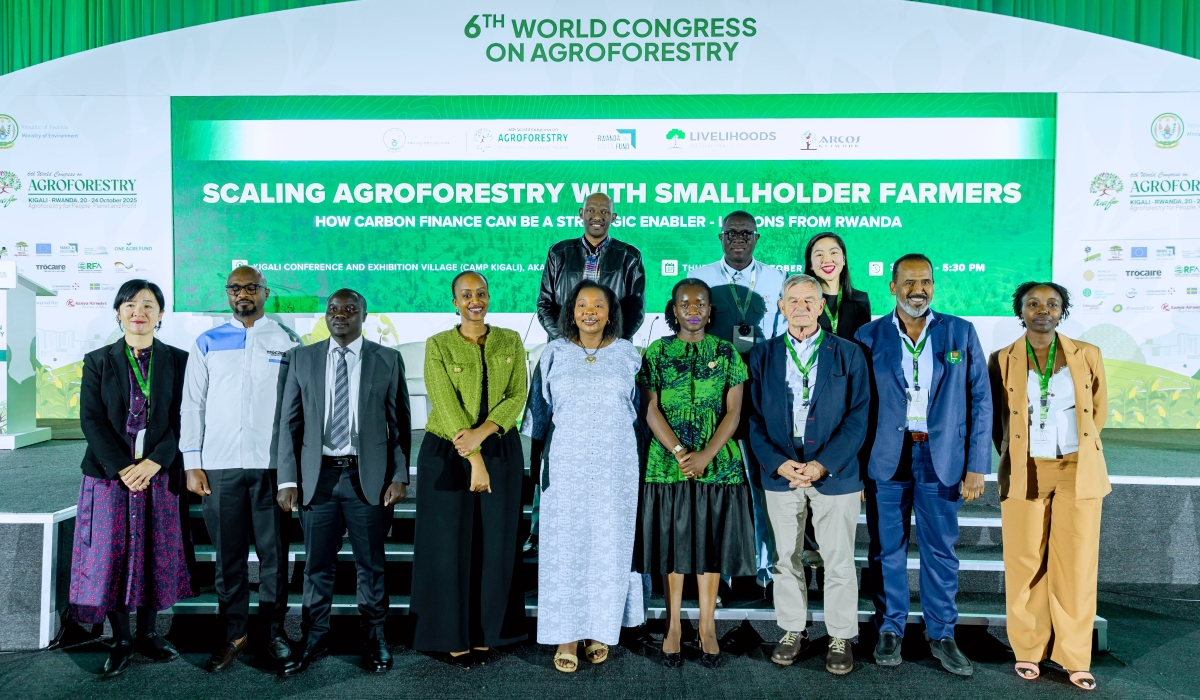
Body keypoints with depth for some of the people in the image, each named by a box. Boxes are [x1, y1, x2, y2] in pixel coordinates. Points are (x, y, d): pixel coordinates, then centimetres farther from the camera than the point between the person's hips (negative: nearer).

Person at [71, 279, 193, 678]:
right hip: (110, 474, 0)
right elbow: (91, 420, -2)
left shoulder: (178, 361, 4)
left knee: (156, 554, 5)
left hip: (159, 475, 0)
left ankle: (148, 635, 19)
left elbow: (182, 419, -1)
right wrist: (122, 469, -13)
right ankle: (121, 641, 13)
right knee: (112, 555, 1)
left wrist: (153, 463, -14)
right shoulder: (98, 361, 5)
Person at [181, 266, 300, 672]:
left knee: (274, 552, 5)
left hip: (273, 465, -1)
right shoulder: (207, 343, 10)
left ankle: (273, 631, 19)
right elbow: (192, 404, 8)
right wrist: (192, 464, 2)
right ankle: (234, 634, 21)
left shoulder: (287, 342, 6)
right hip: (219, 466, 1)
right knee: (228, 554, 8)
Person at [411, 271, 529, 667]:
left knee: (493, 544, 8)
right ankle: (453, 635, 19)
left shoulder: (510, 342, 4)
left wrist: (482, 432, -21)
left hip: (501, 452, 2)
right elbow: (446, 404, -14)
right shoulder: (438, 346, -5)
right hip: (447, 454, -2)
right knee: (450, 543, 4)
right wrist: (474, 460, -21)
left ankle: (484, 632, 23)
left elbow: (518, 396, -5)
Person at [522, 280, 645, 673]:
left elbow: (637, 409, 11)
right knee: (565, 545, 0)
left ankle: (600, 630, 20)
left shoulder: (626, 354, 4)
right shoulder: (555, 353, 4)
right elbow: (539, 409, 9)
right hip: (566, 465, 0)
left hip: (615, 466, 0)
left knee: (609, 544, 5)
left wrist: (635, 460, 10)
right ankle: (568, 636, 10)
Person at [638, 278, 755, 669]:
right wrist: (680, 453, -14)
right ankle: (673, 626, 19)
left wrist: (706, 455, -14)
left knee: (711, 544, 7)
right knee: (673, 542, 6)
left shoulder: (725, 353, 4)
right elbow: (652, 410, -3)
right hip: (668, 464, 0)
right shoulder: (656, 353, 3)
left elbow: (733, 412, -1)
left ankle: (708, 626, 20)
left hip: (718, 464, 0)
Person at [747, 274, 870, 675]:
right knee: (786, 559, 12)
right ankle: (793, 631, 27)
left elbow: (858, 417, -4)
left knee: (839, 562, 5)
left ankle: (841, 638, 21)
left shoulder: (848, 354, 1)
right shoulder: (763, 355, 6)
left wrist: (823, 464, -14)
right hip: (780, 473, 2)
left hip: (834, 473, -2)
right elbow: (754, 417, 2)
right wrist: (777, 462, -11)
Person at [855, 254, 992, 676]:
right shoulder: (869, 337, 1)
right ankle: (890, 630, 24)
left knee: (941, 550, 9)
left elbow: (980, 401, 2)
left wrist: (977, 465, -3)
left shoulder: (961, 333, 3)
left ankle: (941, 634, 24)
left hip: (941, 459, 1)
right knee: (887, 549, 8)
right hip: (885, 459, 0)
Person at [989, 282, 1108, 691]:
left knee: (1076, 565, 3)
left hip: (1078, 471, 1)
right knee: (1026, 563, 2)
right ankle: (1028, 650, 16)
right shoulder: (1002, 361, 1)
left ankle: (1075, 658, 14)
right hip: (1025, 473, -1)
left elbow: (1098, 410, 16)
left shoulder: (1087, 355, 4)